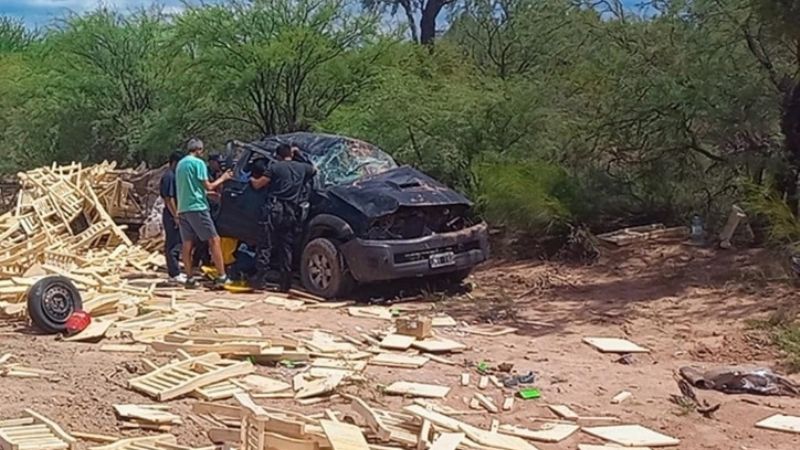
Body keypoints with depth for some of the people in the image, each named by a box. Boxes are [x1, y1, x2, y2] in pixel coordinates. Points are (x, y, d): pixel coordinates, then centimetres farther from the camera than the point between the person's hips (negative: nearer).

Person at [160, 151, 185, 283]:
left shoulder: (173, 175, 15)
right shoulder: (169, 176, -15)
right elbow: (169, 198, -20)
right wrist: (175, 216, -20)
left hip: (174, 214, 10)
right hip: (172, 215, -10)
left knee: (173, 244, 14)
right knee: (173, 244, -7)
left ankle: (174, 271, 20)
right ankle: (175, 274, -4)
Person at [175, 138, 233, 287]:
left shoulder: (180, 164, 16)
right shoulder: (198, 163, -7)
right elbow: (208, 186, -6)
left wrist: (206, 193, 30)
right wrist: (222, 178, 8)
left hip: (182, 209, 8)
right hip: (197, 207, -8)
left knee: (187, 244, 7)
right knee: (214, 240, -5)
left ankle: (189, 278, 7)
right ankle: (221, 276, -8)